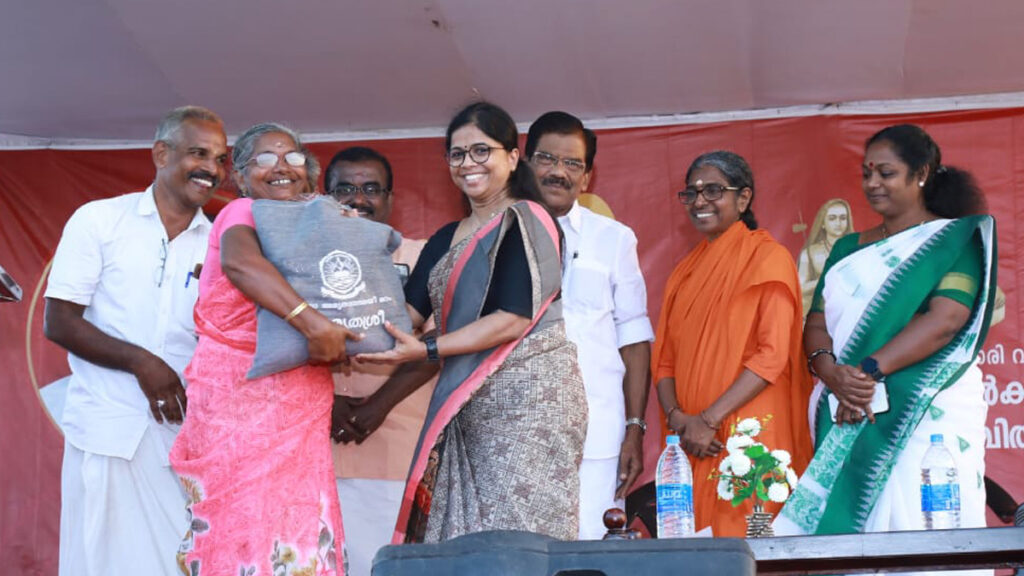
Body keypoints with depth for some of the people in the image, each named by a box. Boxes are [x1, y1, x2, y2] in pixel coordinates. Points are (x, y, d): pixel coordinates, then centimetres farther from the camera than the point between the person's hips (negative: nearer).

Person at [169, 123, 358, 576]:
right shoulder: (244, 213, -4)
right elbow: (239, 262, -27)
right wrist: (310, 320, -36)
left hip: (297, 410, 7)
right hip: (240, 398, -7)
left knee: (299, 534, 2)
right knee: (247, 527, -8)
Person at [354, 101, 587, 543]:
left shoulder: (525, 222, -3)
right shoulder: (445, 241, 19)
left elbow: (511, 320, -13)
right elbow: (408, 311, 10)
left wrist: (425, 350, -18)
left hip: (528, 395, -7)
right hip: (468, 407, 7)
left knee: (517, 538, -11)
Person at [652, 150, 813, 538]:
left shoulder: (769, 258, -2)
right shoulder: (686, 271, 18)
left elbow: (773, 354, -11)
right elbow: (665, 359, 13)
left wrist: (709, 419, -16)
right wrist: (677, 417, -7)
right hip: (692, 445, 6)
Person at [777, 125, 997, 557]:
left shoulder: (957, 238, 5)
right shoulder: (848, 249, 21)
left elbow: (947, 318, -10)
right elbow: (816, 324, 12)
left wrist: (869, 370, -17)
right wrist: (831, 372, -11)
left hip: (929, 411, -4)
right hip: (845, 417, 4)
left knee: (919, 528, -12)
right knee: (849, 529, -3)